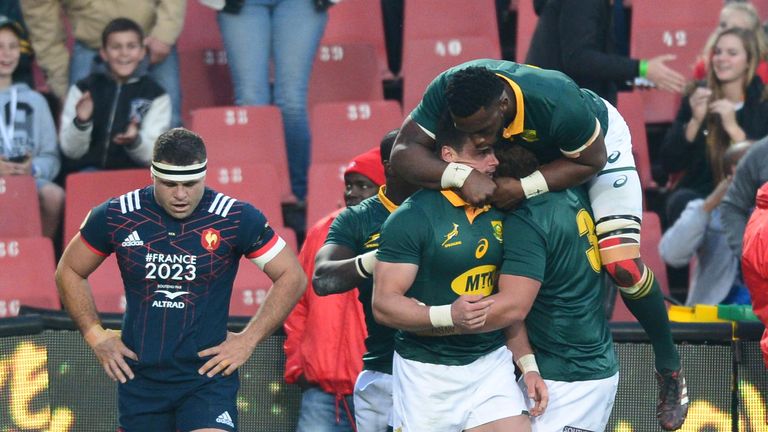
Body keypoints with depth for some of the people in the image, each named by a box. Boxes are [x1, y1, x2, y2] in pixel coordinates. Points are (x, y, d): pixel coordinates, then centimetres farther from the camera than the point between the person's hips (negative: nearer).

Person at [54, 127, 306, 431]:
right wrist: (96, 336, 5)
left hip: (208, 375, -3)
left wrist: (248, 340, -2)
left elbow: (291, 276, 3)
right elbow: (69, 272, 14)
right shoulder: (114, 217, -2)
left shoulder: (236, 218, -7)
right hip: (139, 379, 3)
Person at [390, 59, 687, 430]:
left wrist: (525, 188, -40)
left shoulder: (557, 101, -45)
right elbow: (404, 151, -34)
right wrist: (461, 175, -51)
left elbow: (590, 161, -28)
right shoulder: (447, 91, -35)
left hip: (599, 145, -5)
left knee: (621, 264, -16)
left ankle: (669, 367, 7)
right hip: (532, 150, 5)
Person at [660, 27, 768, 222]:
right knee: (682, 202, -32)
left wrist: (733, 128, -21)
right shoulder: (697, 98, 4)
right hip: (699, 191, 1)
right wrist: (695, 121, -14)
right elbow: (669, 163, -2)